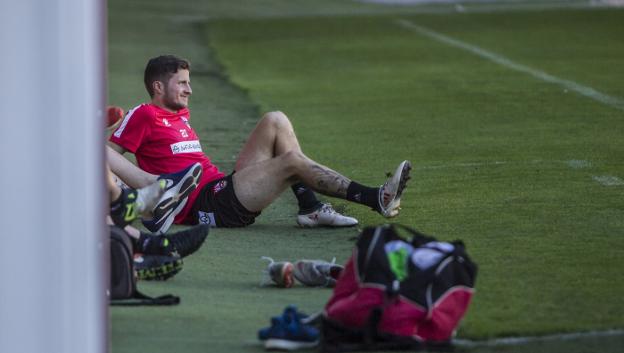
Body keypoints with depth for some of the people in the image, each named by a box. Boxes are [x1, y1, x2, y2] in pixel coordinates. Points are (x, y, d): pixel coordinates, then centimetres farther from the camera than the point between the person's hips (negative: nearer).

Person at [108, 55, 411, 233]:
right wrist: (151, 183, -16)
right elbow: (107, 153, -9)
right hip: (206, 206, -9)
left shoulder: (181, 116, 23)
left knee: (275, 122, 4)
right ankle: (376, 199, -18)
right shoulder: (144, 116, -3)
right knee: (293, 160, -20)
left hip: (223, 188, 9)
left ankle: (310, 209, -7)